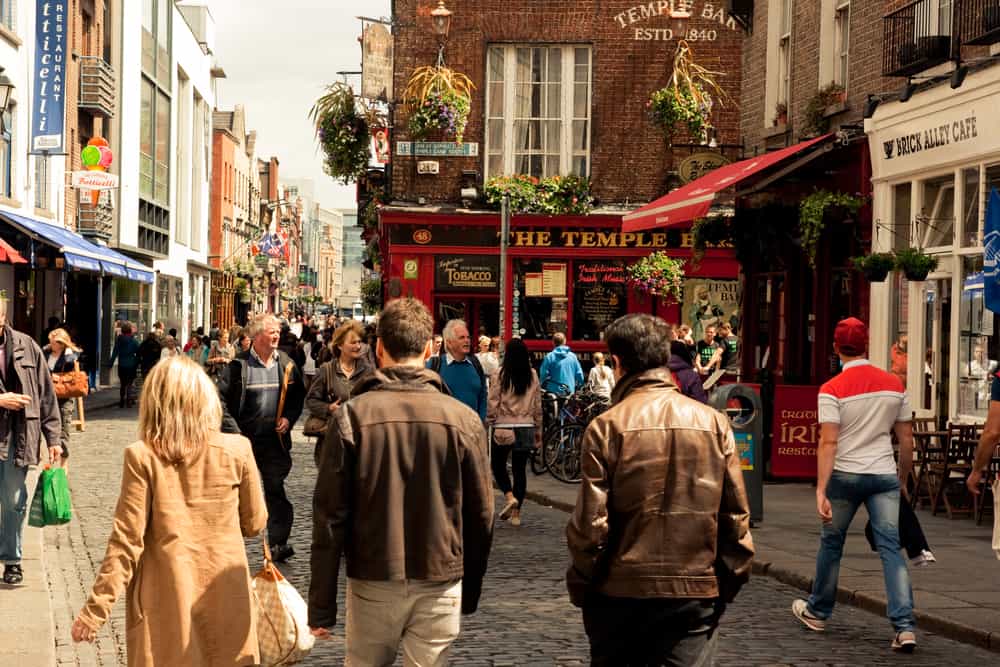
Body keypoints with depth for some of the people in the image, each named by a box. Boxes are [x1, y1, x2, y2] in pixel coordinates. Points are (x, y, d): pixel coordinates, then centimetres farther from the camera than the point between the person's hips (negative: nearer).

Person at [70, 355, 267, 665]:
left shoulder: (142, 457, -10)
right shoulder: (237, 450, -6)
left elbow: (127, 539, -11)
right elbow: (254, 523, 5)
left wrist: (95, 610, -6)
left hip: (166, 604, -1)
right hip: (225, 602, 1)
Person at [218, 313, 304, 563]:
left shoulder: (287, 364, 4)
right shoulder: (239, 365, -8)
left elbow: (298, 396, 15)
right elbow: (222, 399, -8)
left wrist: (289, 418, 0)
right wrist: (232, 430, -14)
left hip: (275, 439, 2)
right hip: (244, 439, -2)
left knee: (275, 491, 3)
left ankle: (278, 543, 7)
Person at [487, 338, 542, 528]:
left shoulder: (500, 374, -7)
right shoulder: (532, 375, 2)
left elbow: (492, 402, -7)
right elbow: (537, 405, 7)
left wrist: (489, 423, 5)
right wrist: (538, 430, 16)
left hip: (503, 426, -3)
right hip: (526, 427, 3)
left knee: (498, 464, 13)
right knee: (520, 469, 8)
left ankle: (509, 496, -10)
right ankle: (517, 512, 9)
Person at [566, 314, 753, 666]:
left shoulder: (606, 426, -8)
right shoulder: (713, 421, -2)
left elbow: (590, 523, -10)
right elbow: (736, 515, -1)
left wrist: (579, 587, 4)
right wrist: (728, 584, 9)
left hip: (619, 595, -1)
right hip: (696, 594, 1)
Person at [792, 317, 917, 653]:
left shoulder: (832, 389, -9)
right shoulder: (894, 384, 3)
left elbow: (828, 442, -16)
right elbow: (906, 440, 7)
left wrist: (821, 490, -17)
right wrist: (903, 477, 20)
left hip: (845, 475, -2)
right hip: (885, 474, 2)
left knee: (831, 543, 15)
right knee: (890, 547, -1)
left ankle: (817, 612, 31)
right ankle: (904, 626, -11)